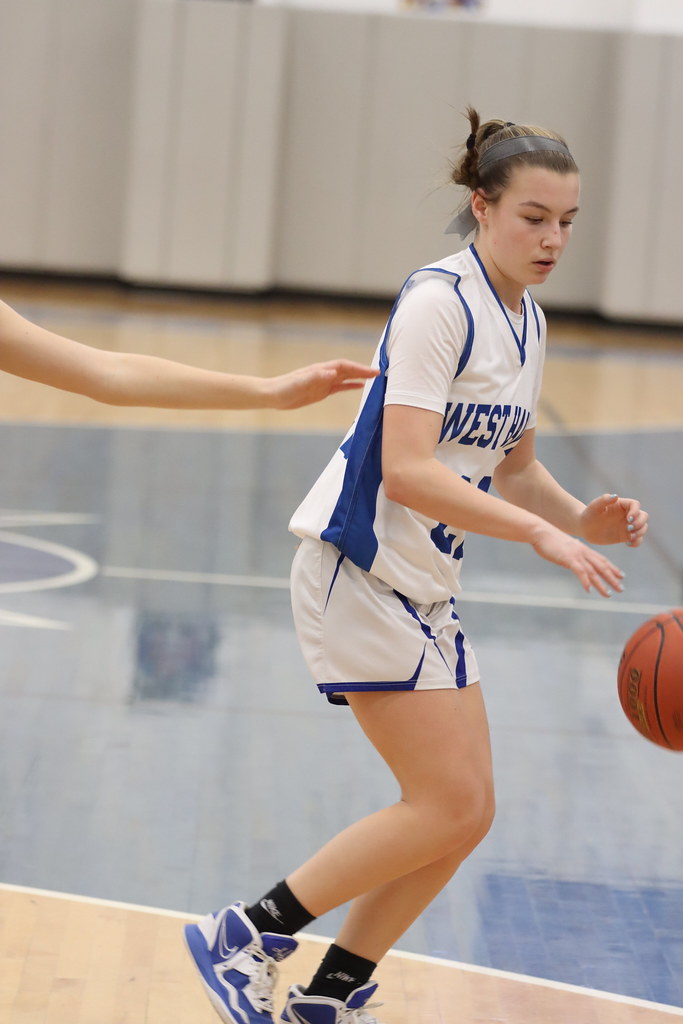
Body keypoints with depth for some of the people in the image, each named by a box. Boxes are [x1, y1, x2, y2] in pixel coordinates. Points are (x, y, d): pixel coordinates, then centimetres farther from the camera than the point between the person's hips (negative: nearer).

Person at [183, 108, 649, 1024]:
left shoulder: (526, 322, 11)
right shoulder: (439, 303, -17)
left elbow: (513, 469, 19)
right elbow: (406, 470, -26)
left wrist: (582, 519, -1)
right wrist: (542, 535, -29)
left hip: (427, 587, 9)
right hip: (360, 569, -9)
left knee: (466, 813, 6)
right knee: (449, 803, -12)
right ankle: (247, 938, -2)